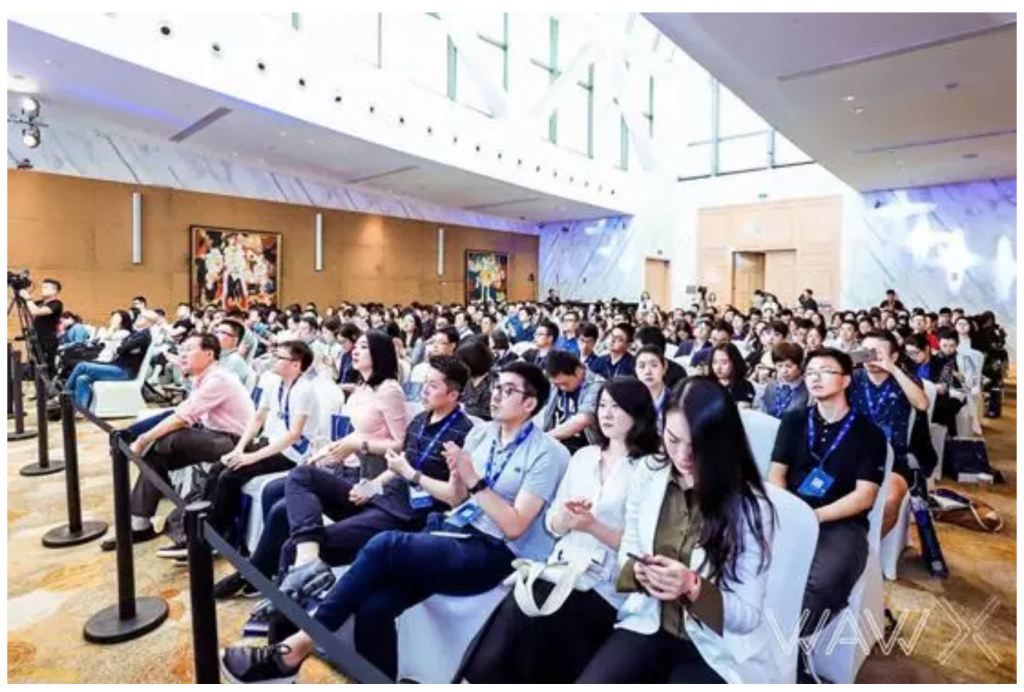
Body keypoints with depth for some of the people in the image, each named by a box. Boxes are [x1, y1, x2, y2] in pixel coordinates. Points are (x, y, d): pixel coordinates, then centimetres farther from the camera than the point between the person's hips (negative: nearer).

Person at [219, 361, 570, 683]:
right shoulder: (480, 432, 12)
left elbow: (515, 526, -12)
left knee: (384, 546, -27)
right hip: (450, 530, 6)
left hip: (489, 553, -6)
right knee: (373, 606, -20)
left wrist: (474, 480, -16)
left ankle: (300, 644, -14)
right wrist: (457, 477, -7)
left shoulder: (548, 454, -6)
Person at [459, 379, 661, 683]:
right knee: (513, 613, -23)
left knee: (523, 622, -24)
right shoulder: (583, 456, 11)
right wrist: (566, 516, -10)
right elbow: (552, 524, 12)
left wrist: (592, 526, -19)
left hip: (605, 588, -4)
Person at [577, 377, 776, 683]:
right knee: (588, 685, -19)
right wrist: (639, 573, -16)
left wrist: (693, 588, -27)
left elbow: (748, 615, -9)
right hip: (648, 625, 2)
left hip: (716, 648, -2)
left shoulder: (751, 506, -15)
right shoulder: (646, 475, -5)